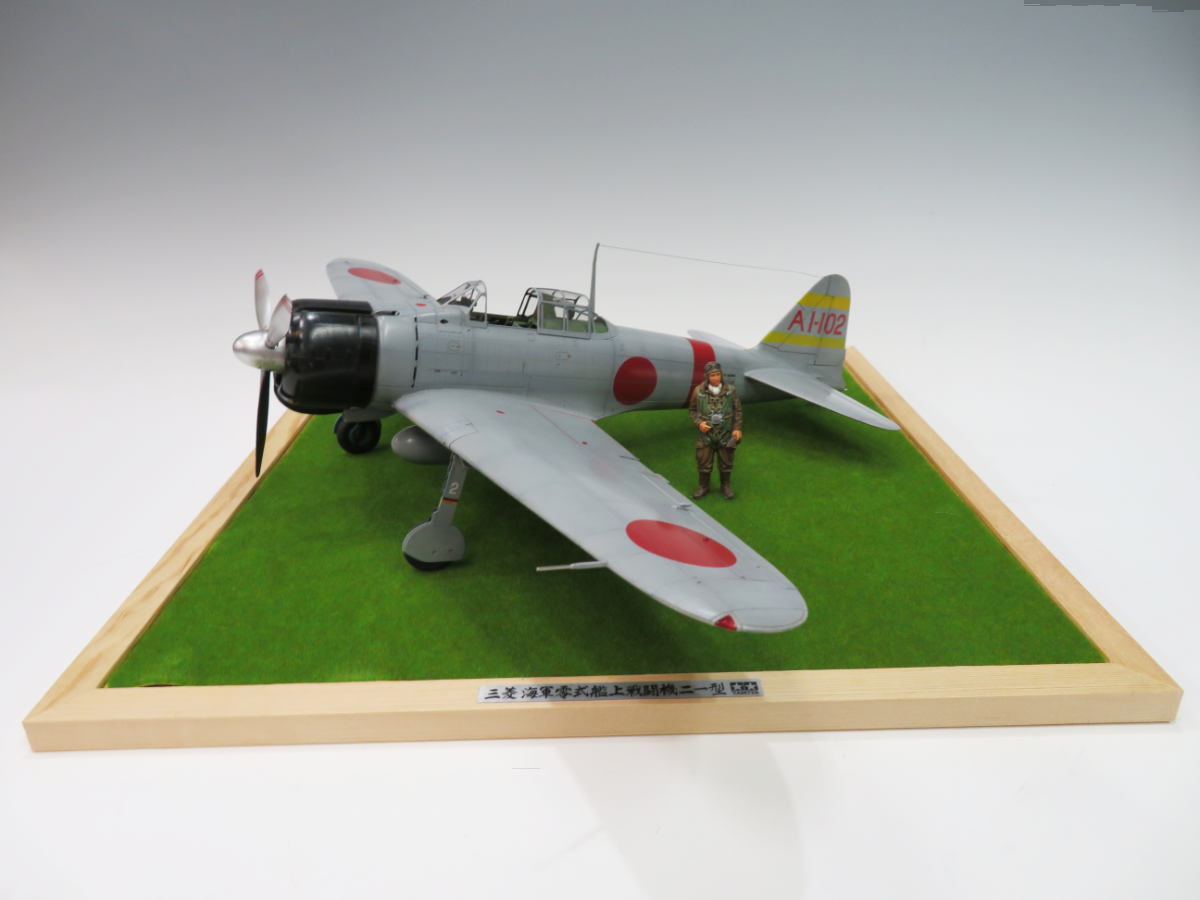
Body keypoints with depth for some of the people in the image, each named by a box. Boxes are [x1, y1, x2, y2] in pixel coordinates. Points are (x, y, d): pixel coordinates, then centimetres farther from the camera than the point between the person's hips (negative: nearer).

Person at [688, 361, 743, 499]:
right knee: (703, 463, 9)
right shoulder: (699, 391, -8)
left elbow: (737, 410, 3)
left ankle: (725, 486, 34)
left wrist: (737, 428, -3)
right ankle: (703, 486, 30)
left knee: (726, 463, 13)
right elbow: (692, 409, 4)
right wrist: (698, 422, -11)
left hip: (726, 435, 1)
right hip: (706, 435, 0)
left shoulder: (731, 390, -6)